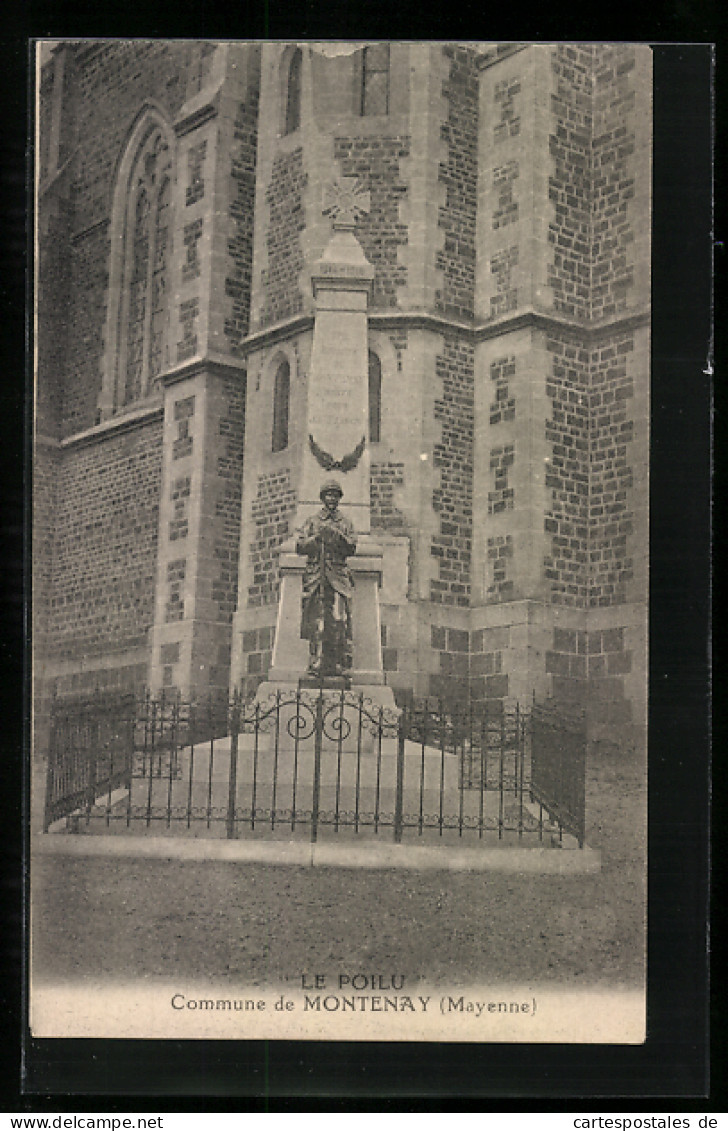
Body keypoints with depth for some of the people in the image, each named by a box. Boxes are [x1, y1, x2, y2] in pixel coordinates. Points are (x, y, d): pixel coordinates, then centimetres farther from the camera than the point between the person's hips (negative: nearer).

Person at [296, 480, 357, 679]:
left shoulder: (345, 524, 16)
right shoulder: (312, 522, 16)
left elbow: (351, 547, 4)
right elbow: (300, 546, 6)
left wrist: (337, 535, -11)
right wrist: (317, 538, -9)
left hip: (338, 576, 0)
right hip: (315, 576, 0)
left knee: (338, 621, -10)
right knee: (316, 621, -7)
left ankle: (338, 665, -9)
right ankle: (316, 664, -7)